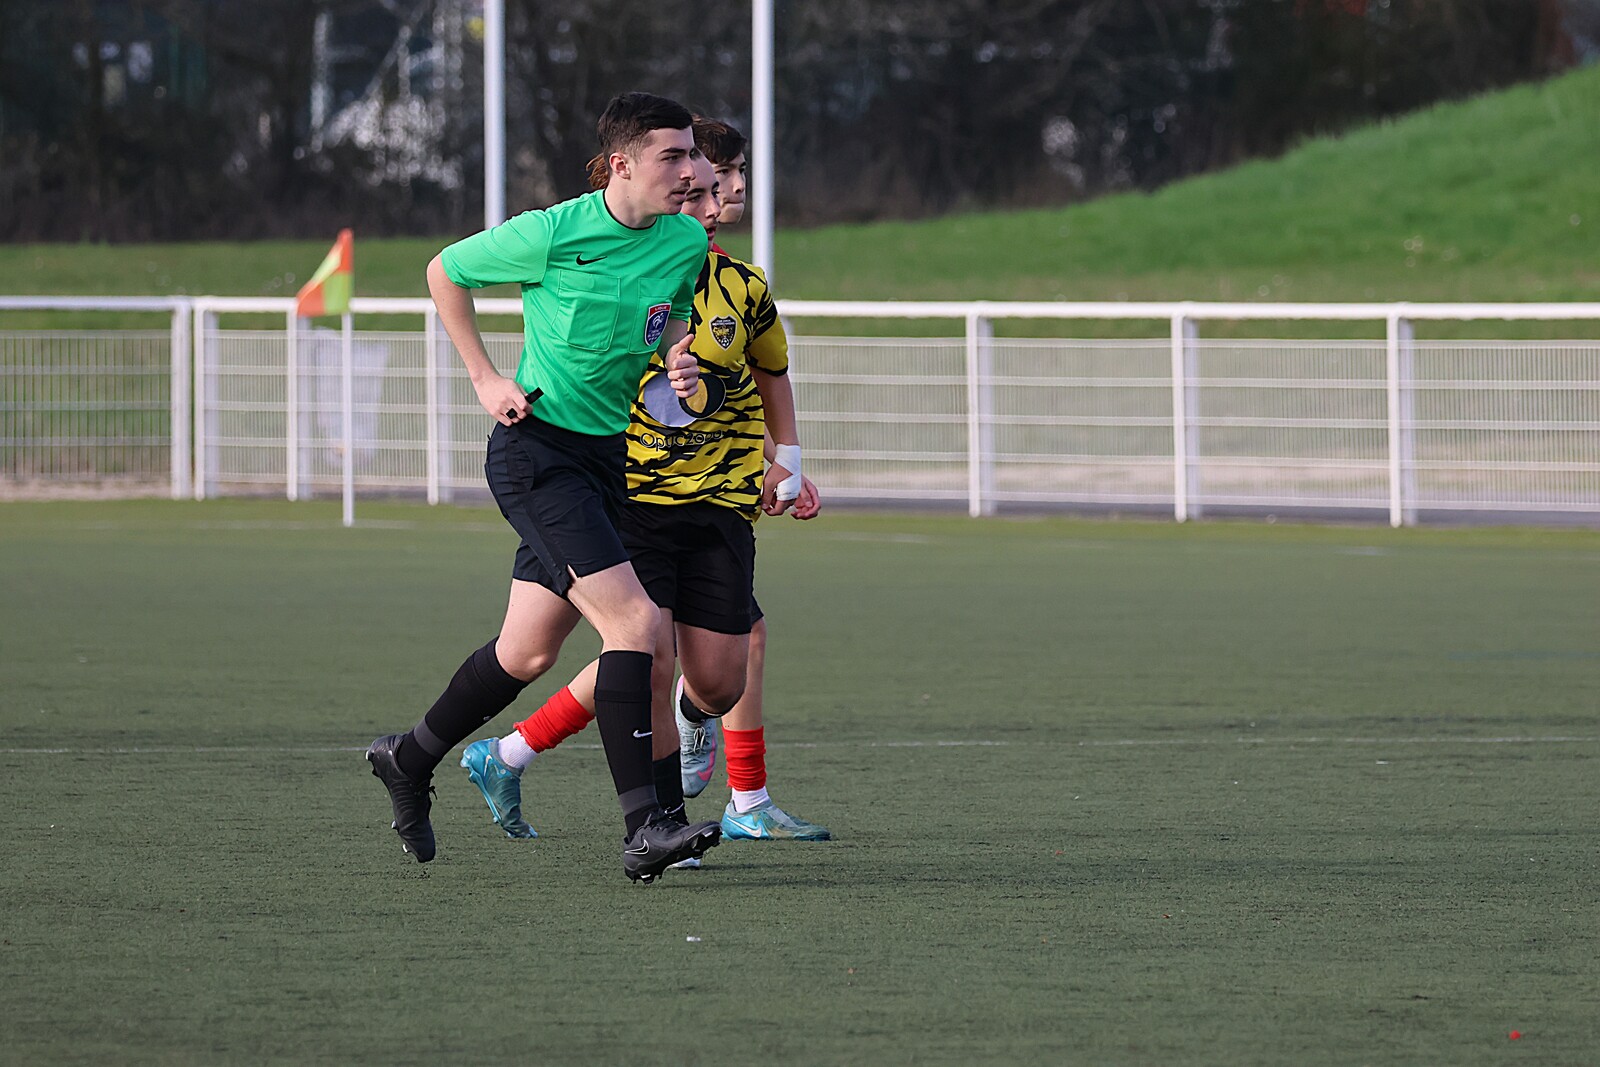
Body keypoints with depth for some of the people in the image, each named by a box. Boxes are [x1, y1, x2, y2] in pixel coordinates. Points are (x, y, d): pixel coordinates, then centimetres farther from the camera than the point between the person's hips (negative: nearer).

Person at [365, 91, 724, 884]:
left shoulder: (687, 242, 1)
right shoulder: (551, 235, -15)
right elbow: (444, 272, 1)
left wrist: (680, 362, -3)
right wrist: (485, 379, -3)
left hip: (607, 455, 7)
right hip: (537, 447, -7)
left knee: (529, 653, 13)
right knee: (634, 621, -20)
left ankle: (409, 759, 36)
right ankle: (643, 826, -21)